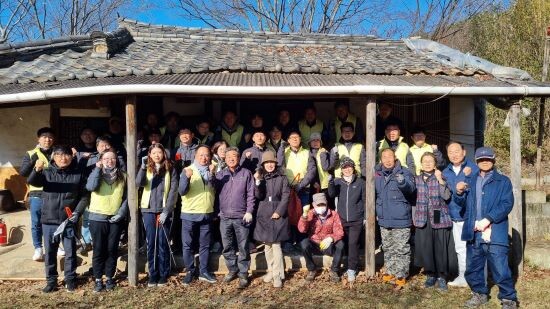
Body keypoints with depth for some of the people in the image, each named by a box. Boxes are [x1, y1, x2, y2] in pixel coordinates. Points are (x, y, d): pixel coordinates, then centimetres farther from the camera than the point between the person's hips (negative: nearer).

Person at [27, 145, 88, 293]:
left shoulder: (77, 174, 0)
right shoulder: (47, 172, 1)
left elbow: (84, 196, 1)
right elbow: (32, 181, -18)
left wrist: (77, 212, -11)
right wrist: (37, 170, -39)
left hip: (69, 221, -1)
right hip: (49, 221, 1)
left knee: (70, 252, 7)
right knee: (50, 252, 10)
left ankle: (70, 279, 22)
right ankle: (51, 280, 23)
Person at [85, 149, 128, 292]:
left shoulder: (122, 176, 8)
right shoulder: (96, 173, 3)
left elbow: (126, 197, 7)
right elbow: (90, 186, -19)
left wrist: (122, 212, -6)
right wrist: (98, 169, -15)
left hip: (116, 219, 1)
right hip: (98, 217, -1)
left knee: (112, 249, 8)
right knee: (99, 249, 3)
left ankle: (109, 278, 20)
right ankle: (98, 279, 12)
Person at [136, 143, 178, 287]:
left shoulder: (170, 170, 4)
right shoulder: (147, 169, 7)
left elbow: (173, 191, -2)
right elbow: (138, 183, -12)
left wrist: (166, 211, -11)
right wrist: (143, 168, -27)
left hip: (164, 210, -1)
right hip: (148, 210, 1)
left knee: (163, 243, 1)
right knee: (151, 243, 4)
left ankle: (164, 275, 10)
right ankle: (153, 274, 11)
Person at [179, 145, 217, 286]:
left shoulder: (212, 171, 7)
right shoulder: (187, 170, -3)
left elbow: (215, 190, -6)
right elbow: (182, 191, -16)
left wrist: (212, 175, -18)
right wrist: (187, 177, -33)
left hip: (207, 214, 3)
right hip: (189, 214, -3)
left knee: (205, 245, 9)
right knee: (187, 245, 3)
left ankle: (204, 272, 19)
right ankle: (190, 271, 15)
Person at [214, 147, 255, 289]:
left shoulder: (246, 173, 2)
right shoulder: (220, 174, 9)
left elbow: (251, 194, -1)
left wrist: (249, 211, -8)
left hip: (241, 216, -3)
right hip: (224, 216, 3)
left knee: (243, 247, 3)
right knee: (227, 247, 11)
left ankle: (243, 274, 13)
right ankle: (232, 270, 27)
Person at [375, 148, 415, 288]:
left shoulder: (404, 173, -10)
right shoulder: (377, 175, 5)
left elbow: (411, 188, -30)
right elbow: (375, 195, 19)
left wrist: (403, 183, -50)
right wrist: (376, 212, 13)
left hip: (401, 220, -6)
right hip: (384, 220, 6)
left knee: (401, 249, 2)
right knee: (388, 249, 18)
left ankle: (401, 276, 13)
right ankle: (390, 272, 31)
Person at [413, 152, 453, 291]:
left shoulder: (440, 178, 0)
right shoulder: (417, 179, 8)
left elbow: (446, 196, -14)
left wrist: (440, 180, -21)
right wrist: (415, 216, 10)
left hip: (439, 219, -2)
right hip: (423, 220, 2)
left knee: (440, 248, 1)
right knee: (425, 248, 3)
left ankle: (442, 276, 16)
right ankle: (430, 274, 20)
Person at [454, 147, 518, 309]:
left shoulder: (503, 181, 2)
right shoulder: (469, 180, 14)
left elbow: (507, 204, -9)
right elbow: (461, 203, 13)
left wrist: (488, 219, -19)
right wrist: (459, 193, -11)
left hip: (495, 234, -4)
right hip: (473, 233, 5)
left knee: (500, 270, -5)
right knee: (472, 269, 14)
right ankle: (480, 294, 34)